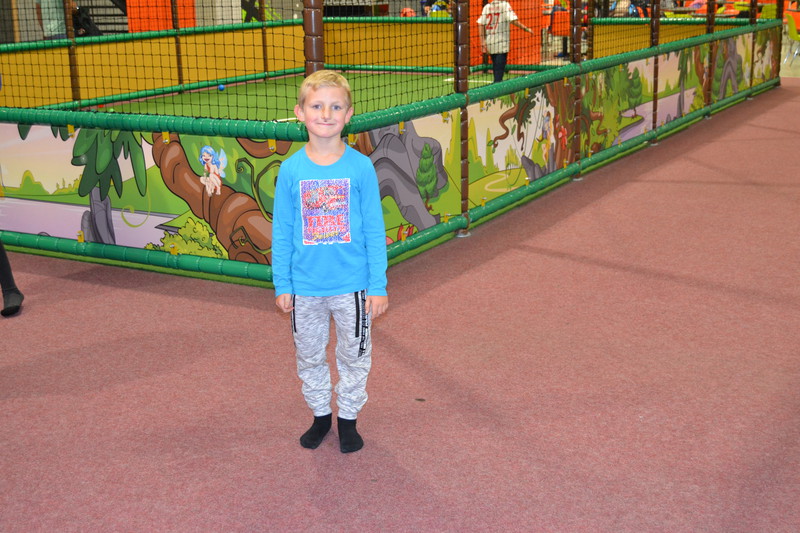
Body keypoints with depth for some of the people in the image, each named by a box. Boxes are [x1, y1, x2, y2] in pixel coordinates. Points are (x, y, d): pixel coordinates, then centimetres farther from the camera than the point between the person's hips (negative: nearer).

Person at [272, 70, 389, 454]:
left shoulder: (361, 167, -9)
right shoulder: (291, 169, -6)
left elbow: (375, 231, -5)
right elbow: (282, 232, 1)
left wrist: (378, 286, -5)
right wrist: (282, 284, 1)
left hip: (352, 286, -1)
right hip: (305, 288, 2)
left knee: (354, 357, 13)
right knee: (309, 357, 17)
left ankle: (348, 418, 34)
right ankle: (320, 415, 38)